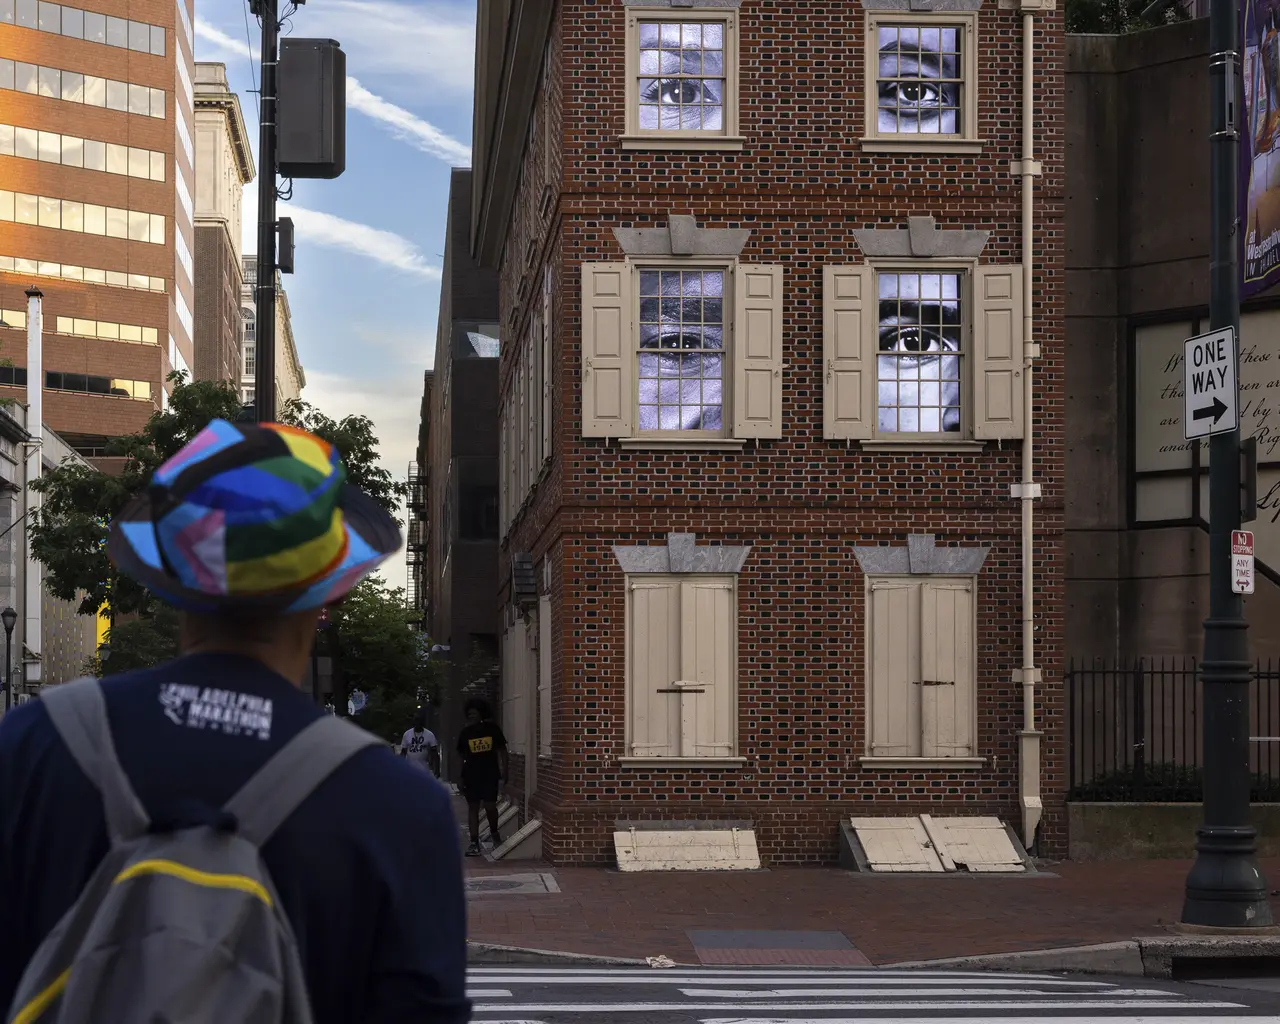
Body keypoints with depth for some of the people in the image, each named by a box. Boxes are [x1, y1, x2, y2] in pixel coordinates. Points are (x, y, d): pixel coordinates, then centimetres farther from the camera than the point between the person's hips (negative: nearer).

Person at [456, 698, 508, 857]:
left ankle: (494, 832, 22)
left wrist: (504, 770, 0)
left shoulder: (492, 728, 0)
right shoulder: (466, 732, 2)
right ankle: (474, 843, 5)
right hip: (471, 775, 2)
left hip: (490, 773, -2)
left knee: (490, 805, -8)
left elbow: (502, 749, 5)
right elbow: (461, 753, 12)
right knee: (473, 807, 2)